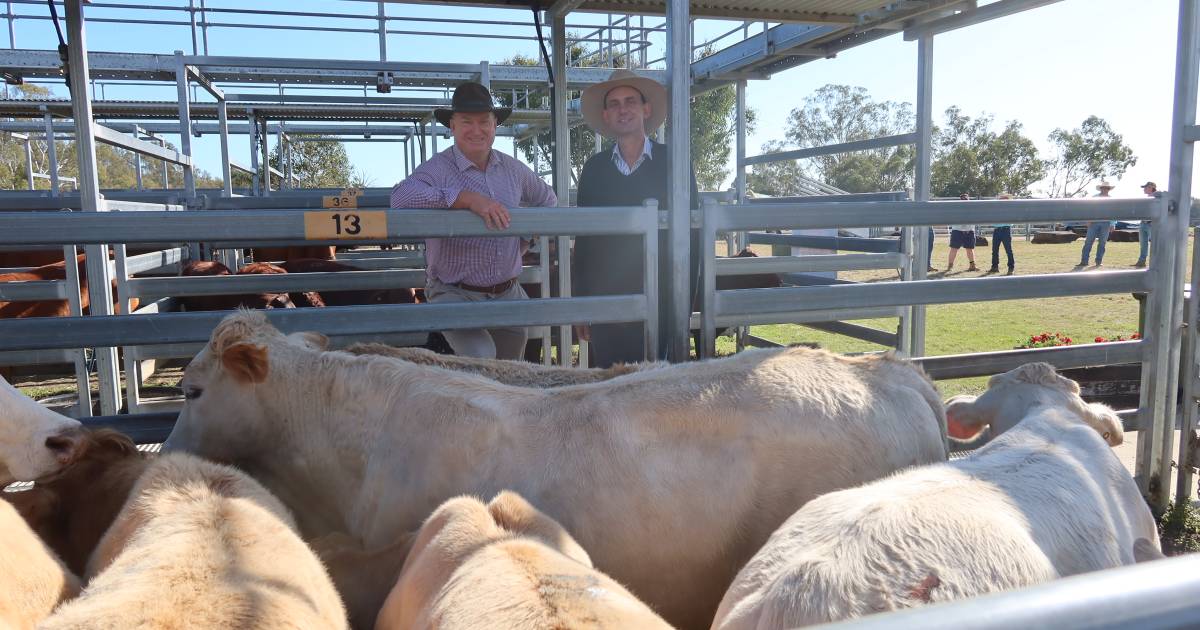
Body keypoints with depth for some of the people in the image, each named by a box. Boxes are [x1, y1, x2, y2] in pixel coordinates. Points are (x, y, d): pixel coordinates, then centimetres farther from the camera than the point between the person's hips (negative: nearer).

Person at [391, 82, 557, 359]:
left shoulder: (513, 169, 7)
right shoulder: (437, 168, -10)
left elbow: (547, 200, 25)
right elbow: (401, 196, -31)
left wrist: (523, 242, 12)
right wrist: (468, 198, -32)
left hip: (509, 294, 5)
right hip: (455, 294, -5)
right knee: (480, 359, -27)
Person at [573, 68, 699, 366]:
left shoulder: (673, 162, 1)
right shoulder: (594, 168, 7)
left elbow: (690, 234, 0)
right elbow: (583, 238, 9)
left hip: (661, 300, -2)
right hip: (605, 298, 2)